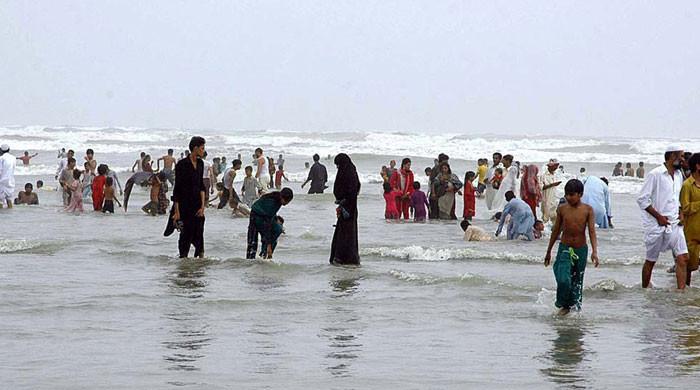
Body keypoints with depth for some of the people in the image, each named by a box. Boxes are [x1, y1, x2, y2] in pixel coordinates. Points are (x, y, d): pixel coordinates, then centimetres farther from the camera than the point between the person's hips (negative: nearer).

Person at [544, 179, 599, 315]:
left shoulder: (587, 210, -4)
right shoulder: (562, 209, -1)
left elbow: (592, 231, -9)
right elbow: (556, 231, 9)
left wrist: (594, 251, -21)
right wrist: (548, 251, 15)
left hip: (581, 250, 0)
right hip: (564, 249, 0)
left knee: (577, 281, 10)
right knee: (563, 280, -17)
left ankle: (575, 306, 26)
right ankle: (564, 305, 5)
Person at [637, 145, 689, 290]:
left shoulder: (679, 175, 11)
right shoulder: (655, 174, -11)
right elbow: (642, 199, -13)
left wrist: (680, 215, 5)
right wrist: (659, 217, -15)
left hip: (674, 224, 6)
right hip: (656, 224, -6)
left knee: (683, 258, -8)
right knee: (651, 261, 7)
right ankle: (644, 290, 23)